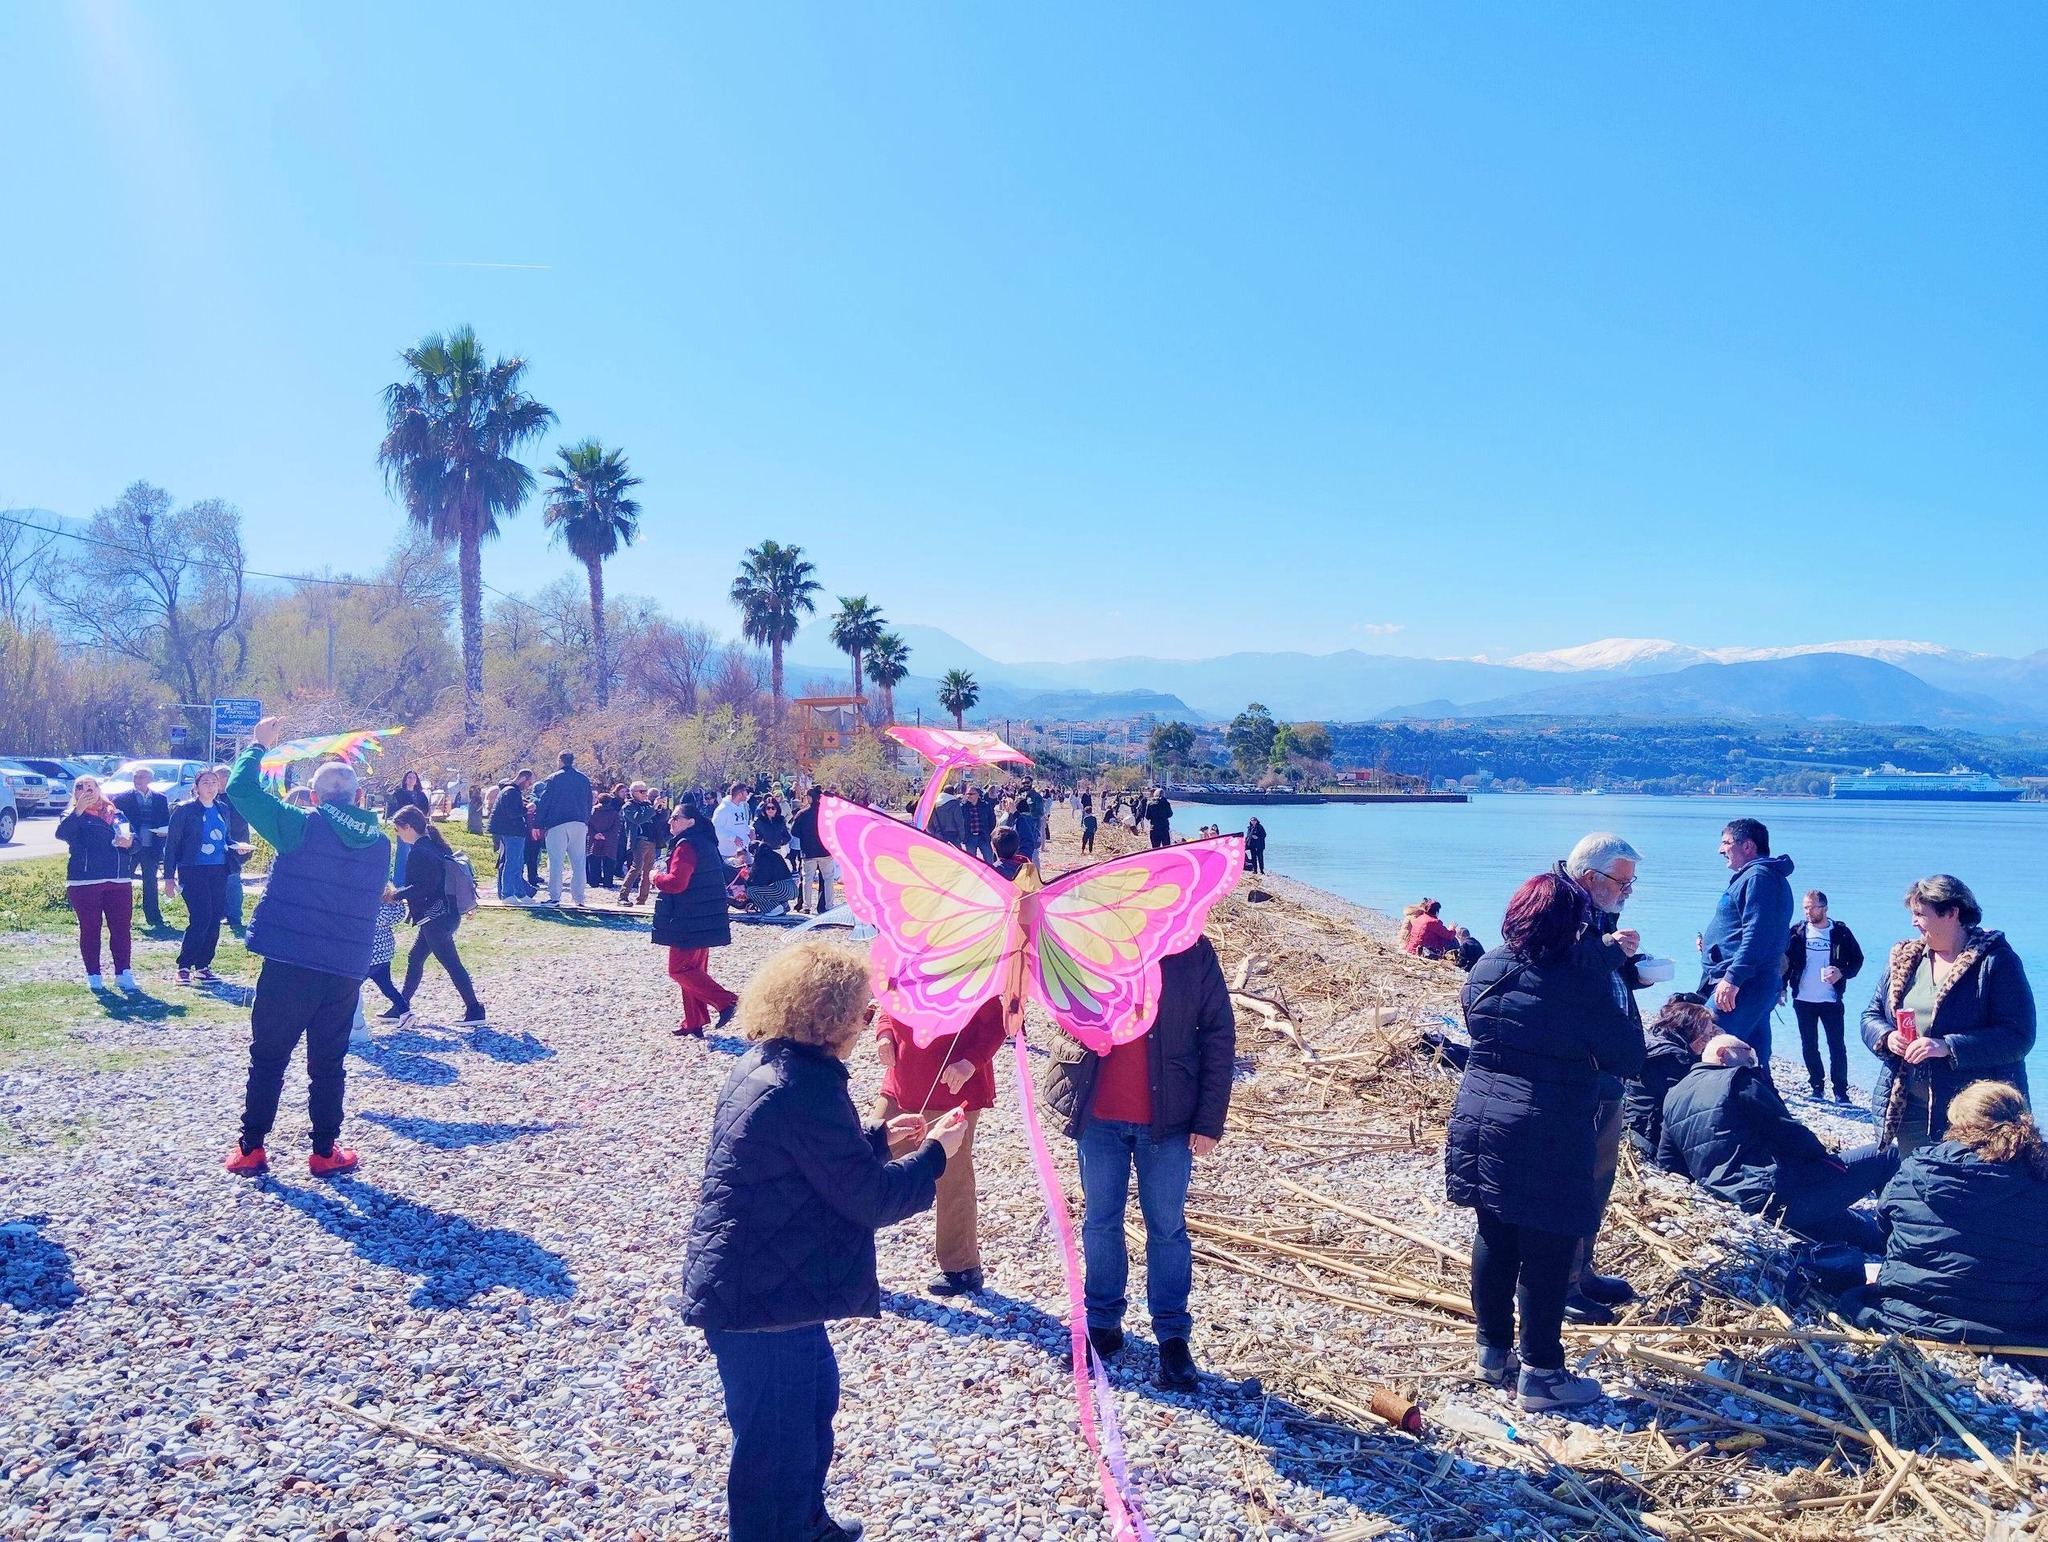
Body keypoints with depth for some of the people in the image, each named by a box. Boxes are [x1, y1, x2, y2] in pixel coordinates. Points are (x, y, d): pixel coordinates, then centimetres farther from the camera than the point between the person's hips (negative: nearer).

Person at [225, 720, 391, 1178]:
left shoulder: (303, 826, -7)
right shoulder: (379, 843, 7)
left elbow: (241, 790, -2)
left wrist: (258, 746, 10)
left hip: (288, 964, -3)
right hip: (346, 972, 3)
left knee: (268, 1058, 11)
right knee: (328, 1063, 12)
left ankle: (251, 1148, 16)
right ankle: (324, 1152, 15)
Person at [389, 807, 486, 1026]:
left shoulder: (418, 852, -17)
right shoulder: (436, 845, 11)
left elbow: (421, 887, -23)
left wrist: (396, 895, -14)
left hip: (434, 917, -10)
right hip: (448, 913, 10)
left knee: (451, 963, -4)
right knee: (414, 958, 18)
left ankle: (475, 1011, -1)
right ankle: (402, 1006, 28)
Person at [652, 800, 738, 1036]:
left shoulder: (685, 846, -17)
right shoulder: (705, 842, 14)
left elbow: (676, 883, -26)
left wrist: (656, 877, -6)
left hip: (689, 921, -10)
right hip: (704, 919, 10)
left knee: (679, 969, -5)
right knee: (695, 969, 14)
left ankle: (725, 1001, -9)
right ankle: (693, 1022, 18)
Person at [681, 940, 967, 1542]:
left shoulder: (764, 1064, 4)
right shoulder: (805, 1088, -27)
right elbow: (870, 1197, -21)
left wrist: (878, 1137, 16)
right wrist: (935, 1153, -8)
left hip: (749, 1283, 11)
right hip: (764, 1300, -11)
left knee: (815, 1395, 28)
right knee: (778, 1441, 6)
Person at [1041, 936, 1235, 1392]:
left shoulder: (1191, 951, -8)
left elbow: (1219, 1036, -5)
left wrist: (1209, 1119, -7)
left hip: (1167, 1118, -2)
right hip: (1098, 1117, 2)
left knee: (1167, 1227, 9)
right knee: (1100, 1222, 14)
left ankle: (1173, 1336, 24)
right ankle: (1102, 1322, 31)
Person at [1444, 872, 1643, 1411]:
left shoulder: (1485, 969, 4)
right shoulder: (1582, 980, -15)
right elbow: (1628, 1058, -6)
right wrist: (1615, 989, 6)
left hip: (1479, 1122, 6)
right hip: (1548, 1140, -6)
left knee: (1495, 1240, 17)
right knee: (1546, 1254, 5)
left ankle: (1494, 1352, 29)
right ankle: (1540, 1372, 14)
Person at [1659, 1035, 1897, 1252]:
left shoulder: (1672, 1098, 14)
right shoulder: (1736, 1079, -6)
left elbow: (1667, 1163, 14)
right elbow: (1787, 1131, -9)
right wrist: (1823, 1154, 9)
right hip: (1776, 1193, -8)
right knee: (1884, 1158, 9)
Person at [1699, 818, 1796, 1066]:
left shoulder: (1758, 877, -11)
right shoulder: (1757, 875, 22)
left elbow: (1757, 936, -22)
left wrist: (1732, 978, -26)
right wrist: (1711, 944, 15)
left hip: (1741, 988, -11)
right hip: (1753, 987, 11)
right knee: (1754, 1063, 11)